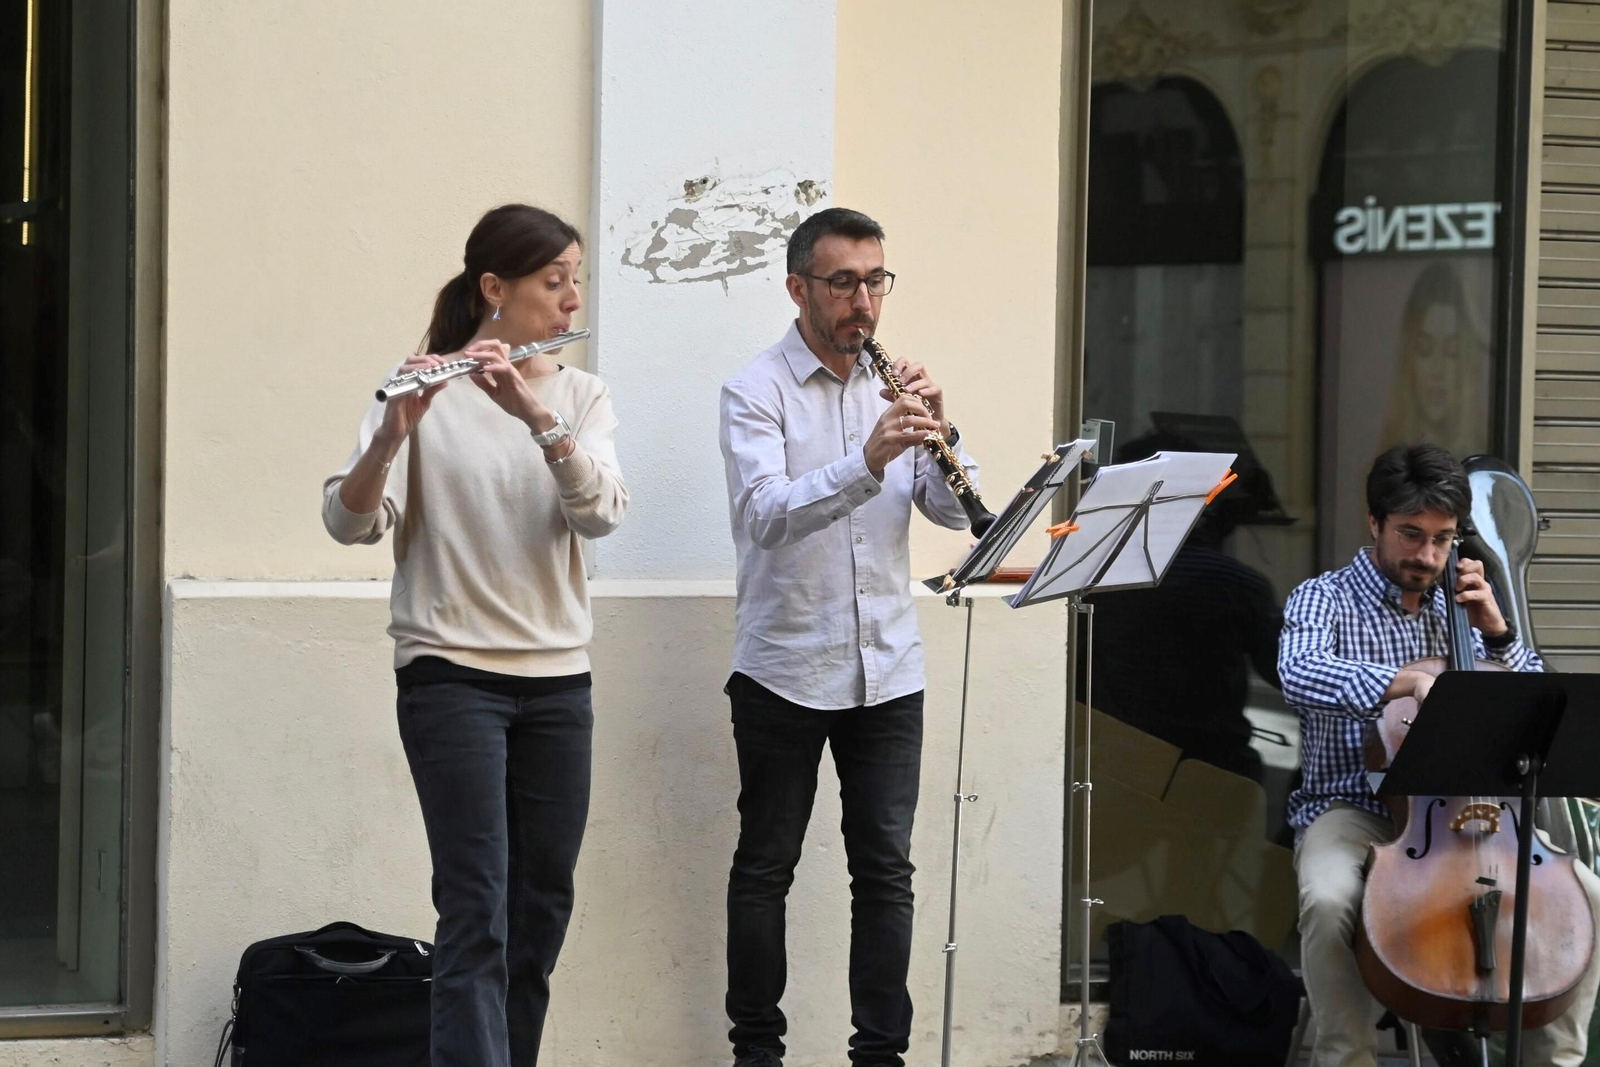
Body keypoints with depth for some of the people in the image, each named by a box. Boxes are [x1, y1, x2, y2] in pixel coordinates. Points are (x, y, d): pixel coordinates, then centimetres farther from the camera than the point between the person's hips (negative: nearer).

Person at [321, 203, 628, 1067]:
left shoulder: (582, 396, 7)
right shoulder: (425, 392, -5)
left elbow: (601, 511, -12)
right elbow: (349, 522, -16)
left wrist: (539, 418, -28)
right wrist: (391, 434, -34)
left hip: (558, 678, 5)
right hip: (451, 674, -5)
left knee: (543, 906, 8)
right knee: (477, 909, -12)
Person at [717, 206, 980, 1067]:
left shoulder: (892, 385, 9)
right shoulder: (756, 392, -6)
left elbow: (952, 511, 3)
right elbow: (766, 514, -22)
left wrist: (940, 434, -16)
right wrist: (867, 462, -36)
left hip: (887, 669, 4)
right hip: (786, 670, -4)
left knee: (886, 869, 3)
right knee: (766, 867, 5)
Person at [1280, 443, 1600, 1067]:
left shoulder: (1454, 605, 12)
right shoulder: (1324, 600, -3)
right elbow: (1299, 674, -27)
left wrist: (1496, 632, -4)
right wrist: (1408, 681, -40)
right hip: (1352, 807, -4)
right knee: (1329, 899, -37)